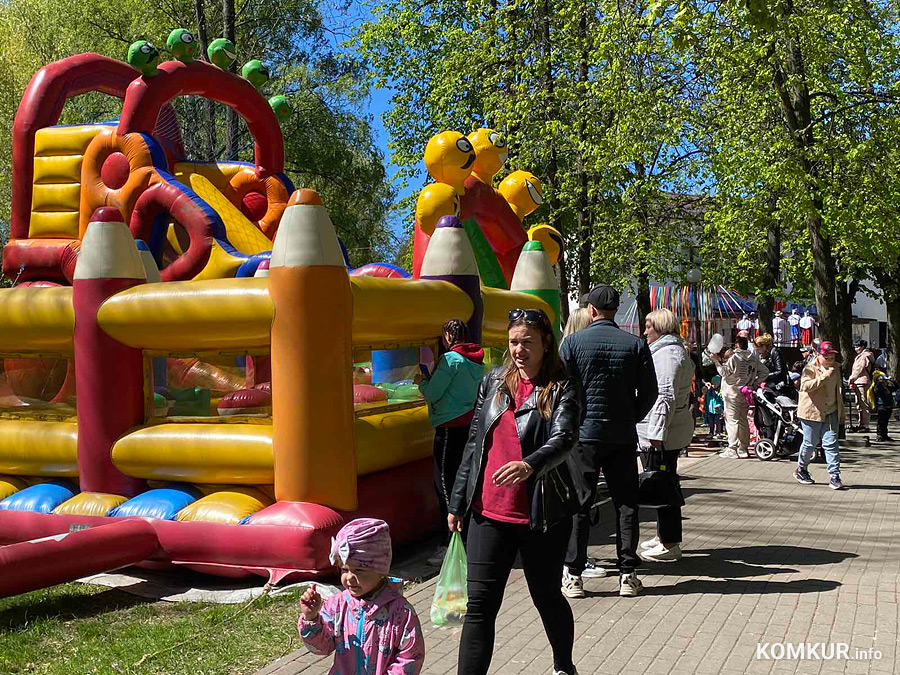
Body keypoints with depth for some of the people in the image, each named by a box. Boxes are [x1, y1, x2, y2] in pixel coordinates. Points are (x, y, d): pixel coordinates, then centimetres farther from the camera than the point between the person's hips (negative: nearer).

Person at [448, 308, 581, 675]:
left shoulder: (561, 391, -5)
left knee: (547, 597, 14)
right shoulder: (493, 382, 9)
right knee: (480, 605, -1)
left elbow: (563, 440, -23)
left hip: (542, 516, -3)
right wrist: (458, 502, 13)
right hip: (489, 513, 3)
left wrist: (530, 465, -44)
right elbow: (474, 443, 13)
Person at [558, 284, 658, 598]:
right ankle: (627, 575, 12)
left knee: (578, 504, 5)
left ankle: (573, 575, 7)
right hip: (623, 437, 1)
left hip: (583, 434, -1)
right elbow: (649, 392, 1)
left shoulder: (573, 342, -5)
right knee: (626, 503, 9)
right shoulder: (636, 345, -1)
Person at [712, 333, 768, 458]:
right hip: (746, 393, 6)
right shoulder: (754, 358, 7)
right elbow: (765, 372, 10)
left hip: (732, 393, -6)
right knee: (744, 421, 13)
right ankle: (744, 449, 17)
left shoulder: (733, 358, -14)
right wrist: (754, 384, 11)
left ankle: (732, 449, -6)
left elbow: (724, 373, -9)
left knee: (732, 421, -4)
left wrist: (717, 361, -5)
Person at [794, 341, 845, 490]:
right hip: (812, 412, -4)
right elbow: (805, 386, -24)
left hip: (831, 413, 4)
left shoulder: (835, 370, 13)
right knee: (810, 443, 4)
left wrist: (841, 411, 23)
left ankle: (835, 476, -6)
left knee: (831, 443, -5)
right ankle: (801, 469, 27)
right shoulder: (810, 369, -7)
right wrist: (824, 376, -29)